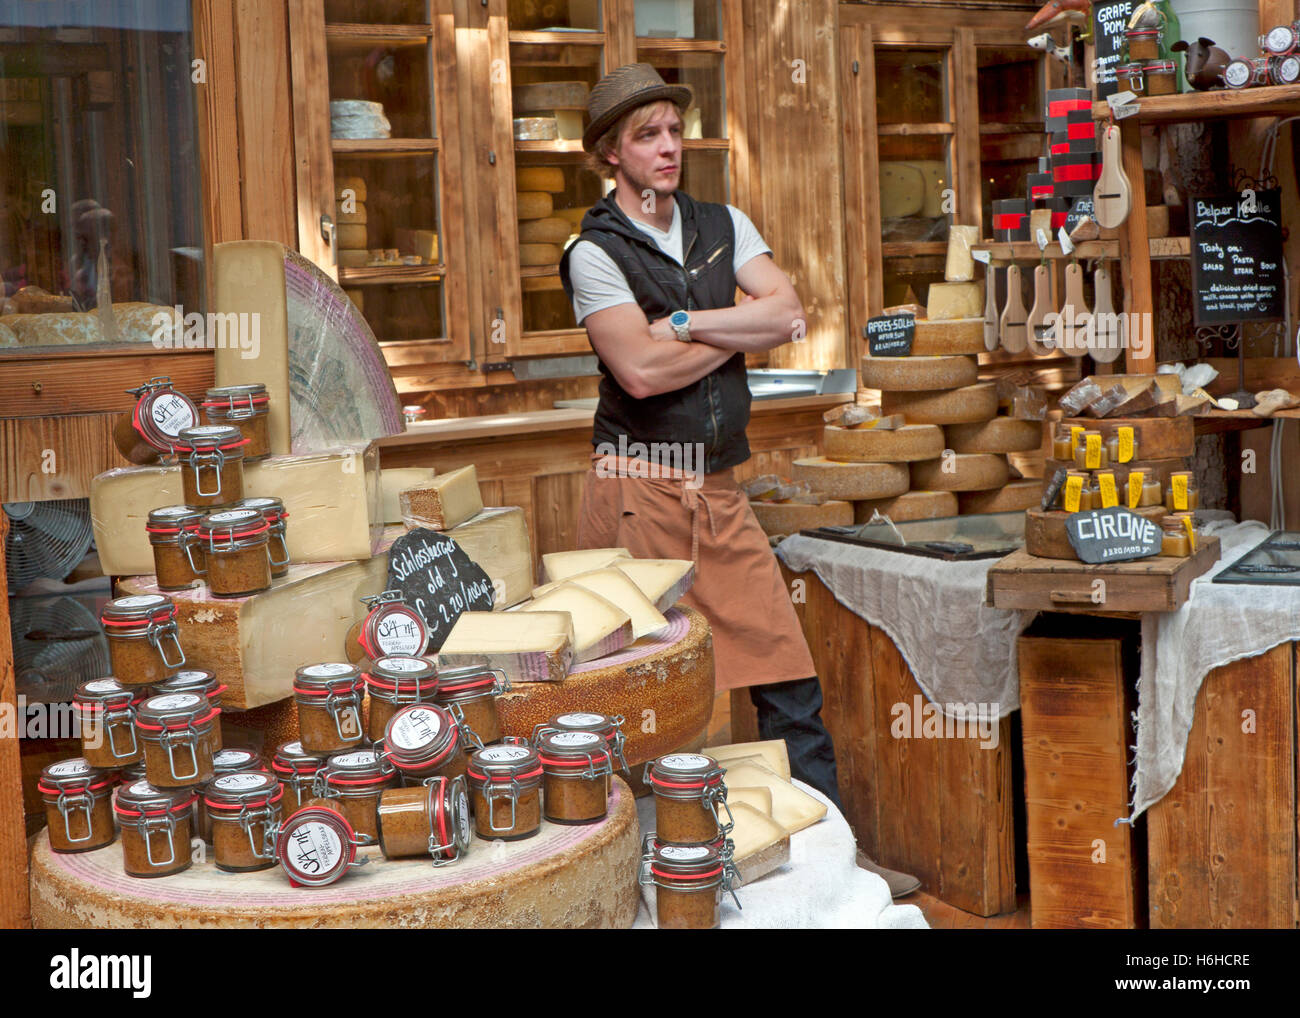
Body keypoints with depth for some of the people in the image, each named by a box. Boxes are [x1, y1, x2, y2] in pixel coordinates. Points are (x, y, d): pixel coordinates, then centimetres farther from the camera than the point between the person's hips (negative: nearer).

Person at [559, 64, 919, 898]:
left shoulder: (725, 226, 13)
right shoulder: (594, 252, -3)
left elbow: (789, 313, -1)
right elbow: (641, 370, -16)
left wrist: (685, 323, -9)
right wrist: (743, 330, -4)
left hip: (721, 487, 5)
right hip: (640, 490, -5)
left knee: (790, 679, 4)